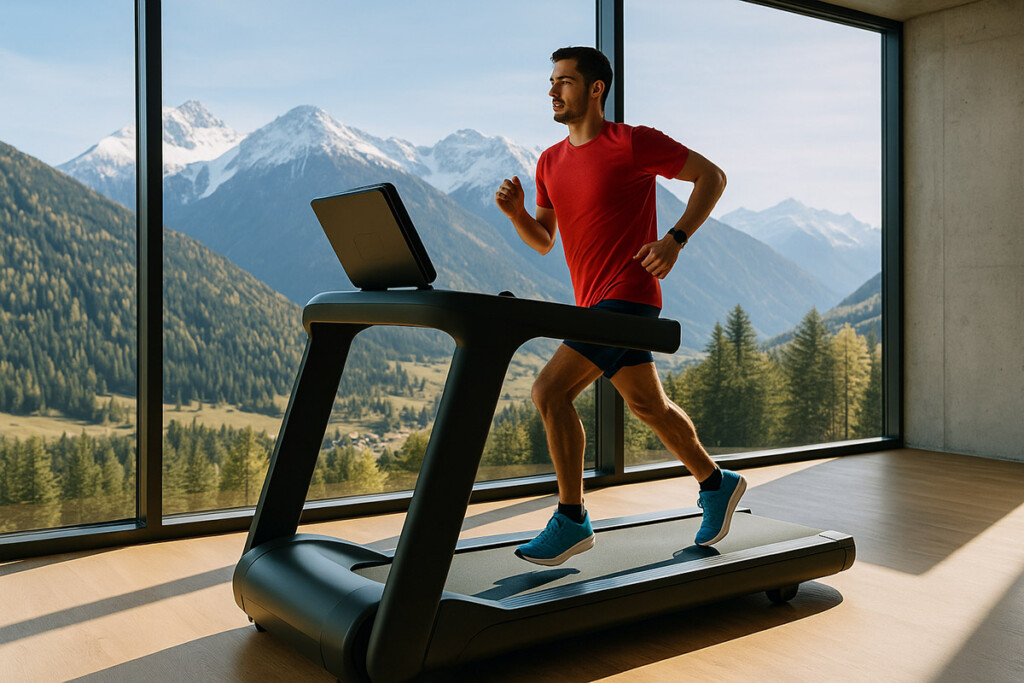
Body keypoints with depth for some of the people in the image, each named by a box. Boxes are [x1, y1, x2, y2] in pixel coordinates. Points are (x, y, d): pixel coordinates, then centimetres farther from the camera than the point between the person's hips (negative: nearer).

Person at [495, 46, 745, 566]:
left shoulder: (632, 143, -8)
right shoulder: (550, 162, 13)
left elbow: (712, 176, -3)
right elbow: (543, 241, 16)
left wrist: (675, 239, -15)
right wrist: (516, 213, -5)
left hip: (626, 295, -8)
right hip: (594, 303, 8)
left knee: (550, 391, -16)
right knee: (648, 405, 17)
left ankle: (571, 520, -4)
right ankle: (716, 484, 36)